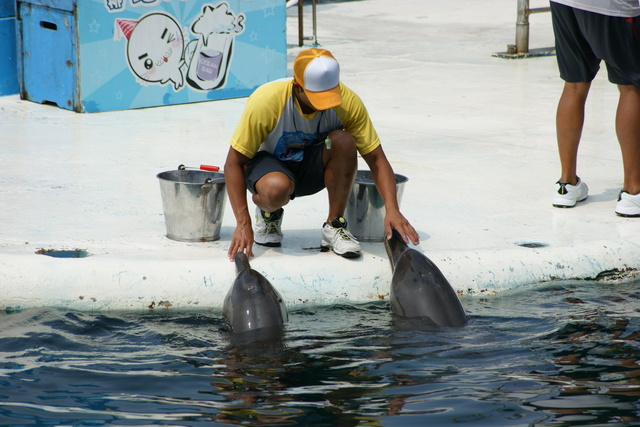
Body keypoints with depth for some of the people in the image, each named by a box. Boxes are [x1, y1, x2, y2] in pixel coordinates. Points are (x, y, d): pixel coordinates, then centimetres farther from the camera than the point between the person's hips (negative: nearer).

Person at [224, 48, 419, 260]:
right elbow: (234, 163, -23)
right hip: (270, 163, -3)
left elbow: (377, 159, -18)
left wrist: (392, 210, -33)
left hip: (313, 167, 3)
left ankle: (335, 225, -16)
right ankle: (268, 212, -1)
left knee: (343, 141, -31)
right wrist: (243, 224, -32)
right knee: (276, 189, -40)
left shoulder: (347, 101, -21)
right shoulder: (266, 101, -29)